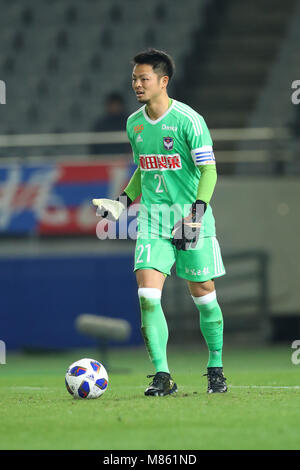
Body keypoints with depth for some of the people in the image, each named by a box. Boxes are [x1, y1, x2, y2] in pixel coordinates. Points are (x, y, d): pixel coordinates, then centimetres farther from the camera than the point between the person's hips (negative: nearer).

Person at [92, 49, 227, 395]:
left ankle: (216, 370, 21)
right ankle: (162, 376, -10)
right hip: (152, 218, 4)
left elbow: (208, 171, -10)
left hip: (190, 214, -4)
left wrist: (197, 212, -20)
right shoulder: (134, 124, 9)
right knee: (147, 295, -11)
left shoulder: (188, 120, -10)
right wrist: (123, 201, 10)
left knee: (202, 294, 3)